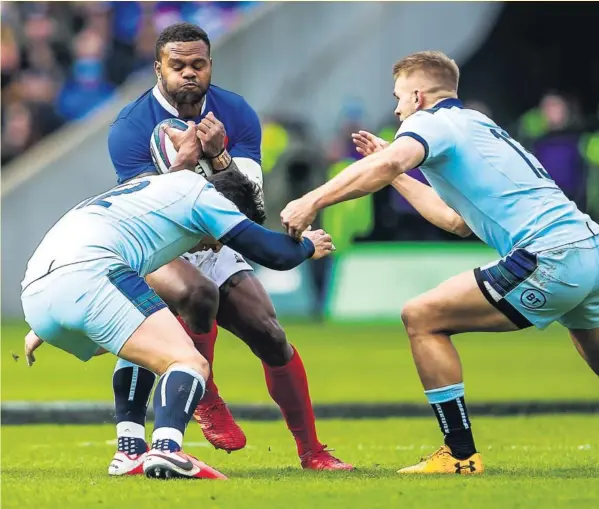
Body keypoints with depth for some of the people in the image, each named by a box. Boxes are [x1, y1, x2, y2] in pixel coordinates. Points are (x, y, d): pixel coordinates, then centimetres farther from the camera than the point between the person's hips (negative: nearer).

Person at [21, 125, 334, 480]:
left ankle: (129, 453, 19)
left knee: (143, 345, 32)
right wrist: (307, 246, 31)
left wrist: (43, 329, 51)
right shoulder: (198, 189, 13)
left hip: (35, 294, 9)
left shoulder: (150, 186, 37)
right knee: (190, 364, -12)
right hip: (88, 273, -9)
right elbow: (278, 254, 8)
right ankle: (166, 450, -41)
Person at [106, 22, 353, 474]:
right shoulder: (131, 128, -16)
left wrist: (218, 157, -29)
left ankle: (312, 452, 8)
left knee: (272, 338, -6)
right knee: (197, 293, -36)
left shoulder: (236, 116, -5)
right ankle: (207, 402, -14)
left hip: (216, 247, 4)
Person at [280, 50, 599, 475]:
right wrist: (398, 177, 39)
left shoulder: (432, 121, 2)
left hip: (550, 257, -9)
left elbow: (387, 164, -22)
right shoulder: (479, 125, 29)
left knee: (422, 318, -2)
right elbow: (458, 221, 36)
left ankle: (461, 455, -2)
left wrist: (312, 201, -23)